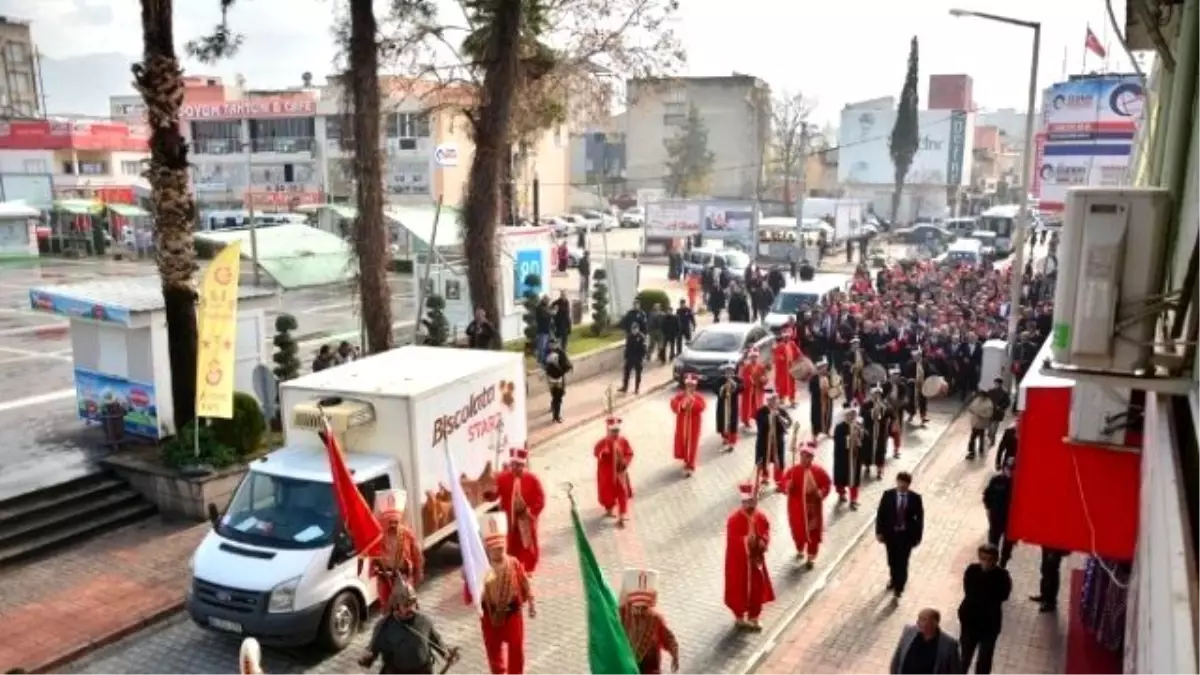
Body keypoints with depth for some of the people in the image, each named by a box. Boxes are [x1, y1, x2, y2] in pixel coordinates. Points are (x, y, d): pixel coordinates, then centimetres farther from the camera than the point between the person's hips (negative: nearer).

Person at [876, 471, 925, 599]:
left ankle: (899, 586, 15)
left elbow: (919, 518, -4)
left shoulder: (915, 498, -12)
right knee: (892, 560, 19)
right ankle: (893, 579, 44)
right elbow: (880, 514, -4)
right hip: (890, 533, 2)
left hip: (907, 535, -2)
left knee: (902, 561, 1)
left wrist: (918, 536, -4)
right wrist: (879, 531, -4)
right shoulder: (888, 495, -11)